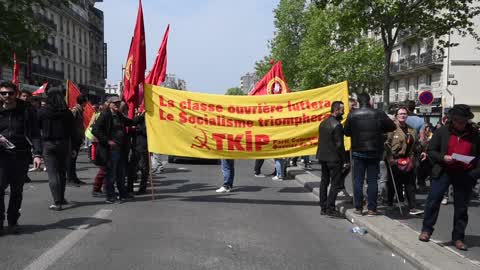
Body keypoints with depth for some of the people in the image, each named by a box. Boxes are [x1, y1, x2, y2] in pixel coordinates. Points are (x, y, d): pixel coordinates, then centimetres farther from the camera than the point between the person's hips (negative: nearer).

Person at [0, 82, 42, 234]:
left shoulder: (26, 111, 3)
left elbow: (35, 134, -1)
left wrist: (37, 154, -13)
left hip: (21, 156, 0)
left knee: (17, 191, 7)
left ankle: (13, 222, 20)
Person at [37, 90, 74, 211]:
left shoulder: (42, 111, -6)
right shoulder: (68, 112, -2)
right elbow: (72, 130, 1)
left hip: (48, 144, -3)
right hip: (64, 144, 3)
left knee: (52, 174, -2)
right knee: (62, 172, 16)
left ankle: (57, 202, -8)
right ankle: (61, 198, 28)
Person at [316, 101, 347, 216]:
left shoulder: (323, 123, 10)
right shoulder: (337, 125, -17)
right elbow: (339, 145, -18)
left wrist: (322, 154, 19)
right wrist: (345, 161, -12)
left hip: (322, 157, 9)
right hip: (334, 158, -9)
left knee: (324, 181, 15)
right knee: (336, 183, 0)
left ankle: (323, 207, 20)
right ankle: (330, 208, 0)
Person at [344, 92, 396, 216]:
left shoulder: (352, 115, -7)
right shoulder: (379, 114, -7)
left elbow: (346, 132, 2)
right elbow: (392, 127, 1)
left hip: (358, 152, 0)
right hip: (374, 151, 0)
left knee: (358, 180, 7)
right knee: (372, 180, 7)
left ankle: (358, 208, 10)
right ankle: (371, 209, 9)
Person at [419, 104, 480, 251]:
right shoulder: (442, 131, 0)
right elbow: (431, 150, 2)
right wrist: (442, 157, -17)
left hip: (465, 175, 2)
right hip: (443, 172, -1)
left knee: (461, 208, 8)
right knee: (433, 200, -6)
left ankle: (458, 237, 20)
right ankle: (426, 230, 9)